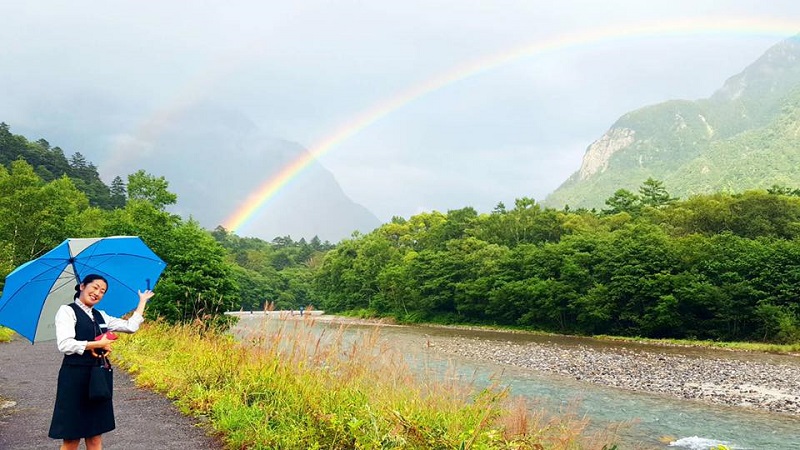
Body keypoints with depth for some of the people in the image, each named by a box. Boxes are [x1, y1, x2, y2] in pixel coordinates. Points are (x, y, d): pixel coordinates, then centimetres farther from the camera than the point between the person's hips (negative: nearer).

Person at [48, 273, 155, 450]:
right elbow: (65, 345, -17)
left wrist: (142, 301, 17)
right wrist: (98, 344, -9)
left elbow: (131, 326, 9)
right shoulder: (67, 311, -4)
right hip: (75, 377, -6)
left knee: (95, 435, 9)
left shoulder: (100, 316, 15)